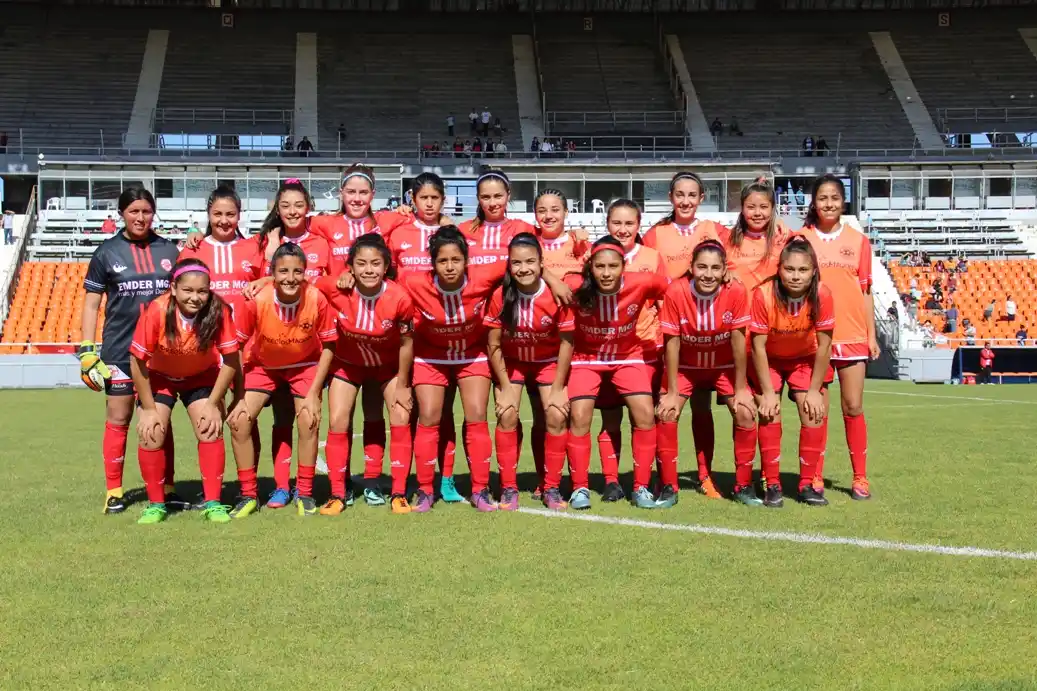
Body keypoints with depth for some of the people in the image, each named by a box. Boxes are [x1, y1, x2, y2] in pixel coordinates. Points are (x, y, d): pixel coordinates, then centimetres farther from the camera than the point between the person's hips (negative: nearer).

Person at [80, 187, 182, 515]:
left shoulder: (169, 250, 6)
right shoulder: (107, 252, 1)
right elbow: (91, 304, 1)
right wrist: (86, 349, -5)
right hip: (119, 350, -2)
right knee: (118, 421, 3)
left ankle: (166, 489, 14)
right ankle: (114, 492, 11)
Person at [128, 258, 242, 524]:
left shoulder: (218, 311, -30)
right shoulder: (156, 311, -32)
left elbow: (230, 360, -19)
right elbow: (137, 361, -22)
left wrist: (213, 403, -17)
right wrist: (148, 409, -16)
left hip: (202, 377, 1)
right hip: (158, 377, -1)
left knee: (211, 430, -13)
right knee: (151, 434, -12)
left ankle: (213, 503, 1)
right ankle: (156, 504, 6)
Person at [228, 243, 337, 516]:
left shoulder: (316, 299, -27)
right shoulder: (256, 300, -28)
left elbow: (328, 346, -14)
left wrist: (313, 393, -17)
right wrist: (240, 397, -16)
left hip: (305, 365, -1)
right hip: (263, 364, 1)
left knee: (309, 420, -16)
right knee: (239, 420, -11)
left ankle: (304, 494, 4)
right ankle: (247, 496, 5)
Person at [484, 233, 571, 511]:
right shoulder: (500, 295, -22)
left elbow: (566, 342, -15)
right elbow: (493, 345, -12)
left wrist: (557, 389, -13)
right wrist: (505, 388, -11)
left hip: (548, 362, 0)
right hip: (511, 362, 0)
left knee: (557, 417, -12)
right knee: (507, 416, -13)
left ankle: (552, 488, 3)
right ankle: (509, 488, 0)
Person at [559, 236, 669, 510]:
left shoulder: (641, 283, -26)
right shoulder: (575, 289, -27)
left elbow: (671, 289, -5)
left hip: (627, 356, 1)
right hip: (586, 358, -1)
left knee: (645, 415, -10)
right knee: (579, 416, -15)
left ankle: (641, 487, 6)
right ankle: (580, 487, 2)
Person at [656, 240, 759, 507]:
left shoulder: (736, 292, -25)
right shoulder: (676, 292, -26)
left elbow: (738, 339, -16)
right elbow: (672, 343, -18)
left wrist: (740, 388, -12)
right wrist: (672, 392, -15)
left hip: (724, 366, 1)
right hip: (685, 366, 0)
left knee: (745, 413, -13)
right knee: (666, 413, -16)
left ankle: (743, 485, 6)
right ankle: (668, 486, 0)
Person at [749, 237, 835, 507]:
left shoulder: (822, 295, -28)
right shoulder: (763, 294, -31)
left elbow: (824, 345, -18)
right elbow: (758, 346, -22)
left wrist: (815, 390, -14)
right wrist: (768, 392, -19)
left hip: (806, 359, 1)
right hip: (769, 360, -1)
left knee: (813, 413, -8)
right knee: (770, 414, -12)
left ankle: (807, 484, 5)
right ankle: (772, 485, -1)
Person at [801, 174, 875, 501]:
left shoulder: (858, 240, 8)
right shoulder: (801, 239, 5)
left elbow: (866, 290, 9)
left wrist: (872, 335, 4)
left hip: (852, 335, 1)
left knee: (853, 407, 2)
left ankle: (860, 478, 10)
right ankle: (815, 477, 11)